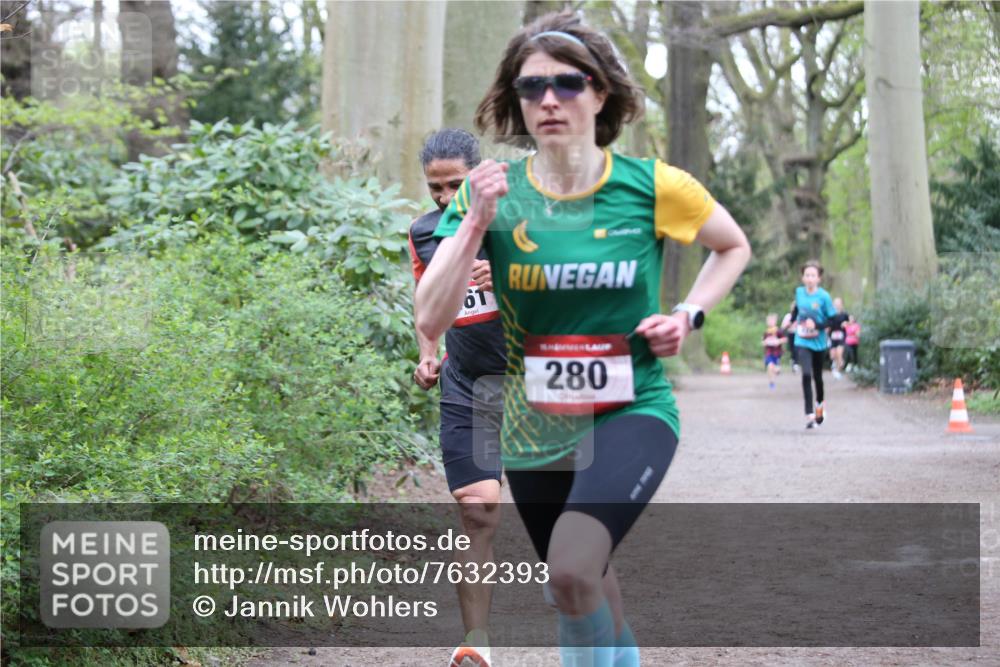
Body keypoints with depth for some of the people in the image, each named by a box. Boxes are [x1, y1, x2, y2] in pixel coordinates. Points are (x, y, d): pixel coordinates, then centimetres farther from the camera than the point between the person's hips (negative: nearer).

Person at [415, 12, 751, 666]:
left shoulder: (653, 187, -8)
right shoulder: (491, 190, -5)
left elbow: (734, 247, 12)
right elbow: (431, 320, -12)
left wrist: (690, 315, -4)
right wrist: (476, 221, -20)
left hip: (632, 411, -3)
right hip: (535, 427, 3)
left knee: (572, 570, -28)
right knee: (585, 588, 19)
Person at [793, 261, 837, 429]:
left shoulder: (823, 296, -12)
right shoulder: (799, 292, -2)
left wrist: (818, 326, -23)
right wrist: (795, 321, 18)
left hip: (818, 342, -1)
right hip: (802, 342, 1)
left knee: (817, 377, 16)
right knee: (806, 374, -17)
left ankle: (820, 404, 45)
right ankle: (809, 415, -17)